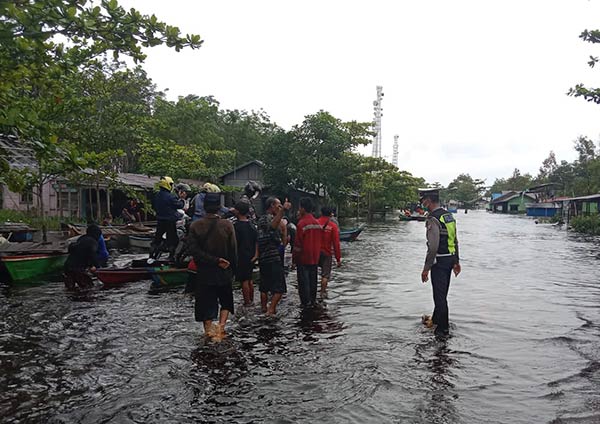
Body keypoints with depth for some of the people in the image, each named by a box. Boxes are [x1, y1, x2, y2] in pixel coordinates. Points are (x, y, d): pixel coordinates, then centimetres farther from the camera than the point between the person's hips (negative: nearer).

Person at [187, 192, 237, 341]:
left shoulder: (195, 226, -8)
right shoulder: (227, 225, -12)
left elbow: (194, 250, -14)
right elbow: (233, 250, -7)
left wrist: (216, 261, -13)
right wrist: (232, 270, 5)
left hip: (203, 273, 0)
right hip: (224, 273, 0)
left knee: (206, 302, 13)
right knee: (226, 301, 19)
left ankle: (209, 330, 20)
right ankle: (221, 327, 5)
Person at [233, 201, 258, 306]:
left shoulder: (236, 226, -15)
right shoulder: (251, 225, 7)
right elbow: (256, 241, 8)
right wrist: (256, 254, 8)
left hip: (241, 257, -7)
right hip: (251, 257, 7)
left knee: (244, 281, 1)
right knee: (250, 280, 17)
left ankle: (247, 302, 6)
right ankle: (251, 300, 26)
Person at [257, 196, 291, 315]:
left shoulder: (261, 219, 16)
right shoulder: (270, 218, -12)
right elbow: (272, 226, -38)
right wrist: (283, 210, -48)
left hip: (263, 258, 9)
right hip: (273, 258, -9)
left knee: (264, 286, 15)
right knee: (279, 287, -5)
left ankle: (264, 307, 22)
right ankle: (271, 309, -12)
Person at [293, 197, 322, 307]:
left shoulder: (302, 223, -16)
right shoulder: (317, 223, 5)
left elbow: (298, 243, -14)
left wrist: (294, 258, -7)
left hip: (303, 258, -7)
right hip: (314, 258, 7)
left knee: (304, 281, 2)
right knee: (313, 280, 14)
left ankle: (306, 302, 6)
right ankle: (313, 301, 22)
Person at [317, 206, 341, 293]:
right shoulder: (333, 226, -7)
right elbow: (336, 244, -8)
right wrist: (338, 259, -3)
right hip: (327, 253, -2)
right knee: (325, 275, 6)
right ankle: (322, 293, 6)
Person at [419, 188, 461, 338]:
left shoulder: (433, 219, -19)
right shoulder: (449, 215, 9)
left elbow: (433, 247, -23)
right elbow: (455, 241, 15)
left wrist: (426, 268, -18)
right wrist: (456, 261, 21)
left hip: (439, 261, -9)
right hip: (450, 258, 9)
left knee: (440, 295, 2)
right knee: (442, 293, 22)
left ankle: (443, 329, 12)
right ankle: (436, 320, 39)